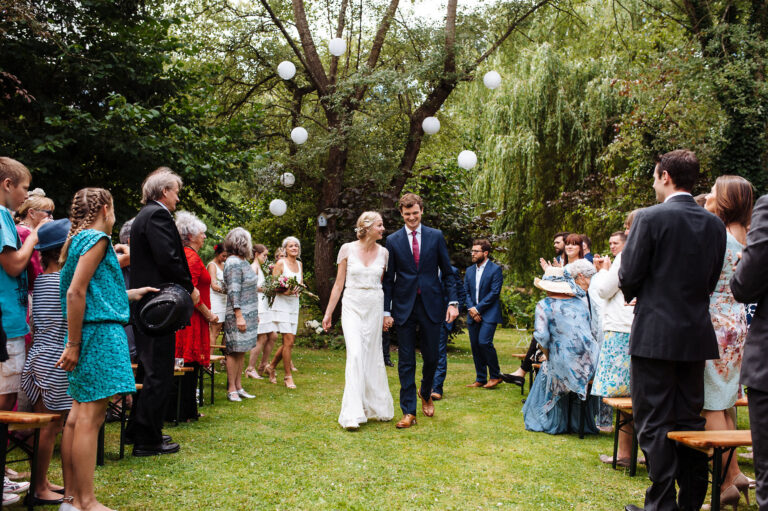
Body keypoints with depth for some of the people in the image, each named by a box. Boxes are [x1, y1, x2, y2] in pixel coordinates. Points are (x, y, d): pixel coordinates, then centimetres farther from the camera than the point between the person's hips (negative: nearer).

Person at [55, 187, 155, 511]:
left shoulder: (79, 239, 19)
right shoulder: (96, 238, -9)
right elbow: (76, 293, -18)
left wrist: (132, 294, 33)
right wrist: (73, 344, -18)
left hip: (95, 333, 10)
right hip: (99, 331, -10)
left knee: (79, 414, 11)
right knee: (91, 416, -7)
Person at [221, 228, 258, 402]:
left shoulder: (243, 261, 15)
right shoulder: (233, 263, -13)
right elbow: (234, 292, -18)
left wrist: (254, 314, 21)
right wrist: (239, 316, -21)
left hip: (248, 314, 9)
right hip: (238, 315, -9)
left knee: (241, 352, 12)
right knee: (234, 351, -3)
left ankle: (239, 387, 17)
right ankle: (231, 390, 3)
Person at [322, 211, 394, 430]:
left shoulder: (383, 253, 5)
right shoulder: (347, 249, -1)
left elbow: (385, 284, 12)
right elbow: (338, 284, 4)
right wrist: (328, 313, 4)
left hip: (375, 307, 3)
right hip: (352, 306, -3)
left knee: (373, 356, 7)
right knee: (355, 355, -14)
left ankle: (376, 407, 22)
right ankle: (352, 414, -12)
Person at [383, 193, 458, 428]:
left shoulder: (436, 236, 4)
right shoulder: (393, 240, 3)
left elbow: (447, 272, 6)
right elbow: (388, 279, 4)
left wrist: (453, 302, -4)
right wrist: (386, 310, -2)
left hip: (431, 305, 1)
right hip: (404, 306, 0)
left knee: (431, 357, 7)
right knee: (406, 361, 2)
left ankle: (425, 393, 37)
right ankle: (409, 411, 9)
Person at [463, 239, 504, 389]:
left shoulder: (495, 269, -4)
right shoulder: (469, 270, 15)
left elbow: (494, 293, -10)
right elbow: (466, 292, 12)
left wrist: (478, 309, -13)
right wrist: (471, 309, -5)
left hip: (489, 313, -6)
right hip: (473, 314, 6)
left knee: (484, 342, -17)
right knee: (475, 346, 5)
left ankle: (495, 376, -1)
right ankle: (480, 379, 14)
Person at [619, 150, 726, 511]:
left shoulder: (650, 217, -12)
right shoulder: (714, 224, 6)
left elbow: (629, 276, -11)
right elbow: (712, 280, 10)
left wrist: (635, 295, 10)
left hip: (655, 334, -6)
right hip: (697, 335, 6)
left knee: (655, 424, 1)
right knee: (689, 420, 15)